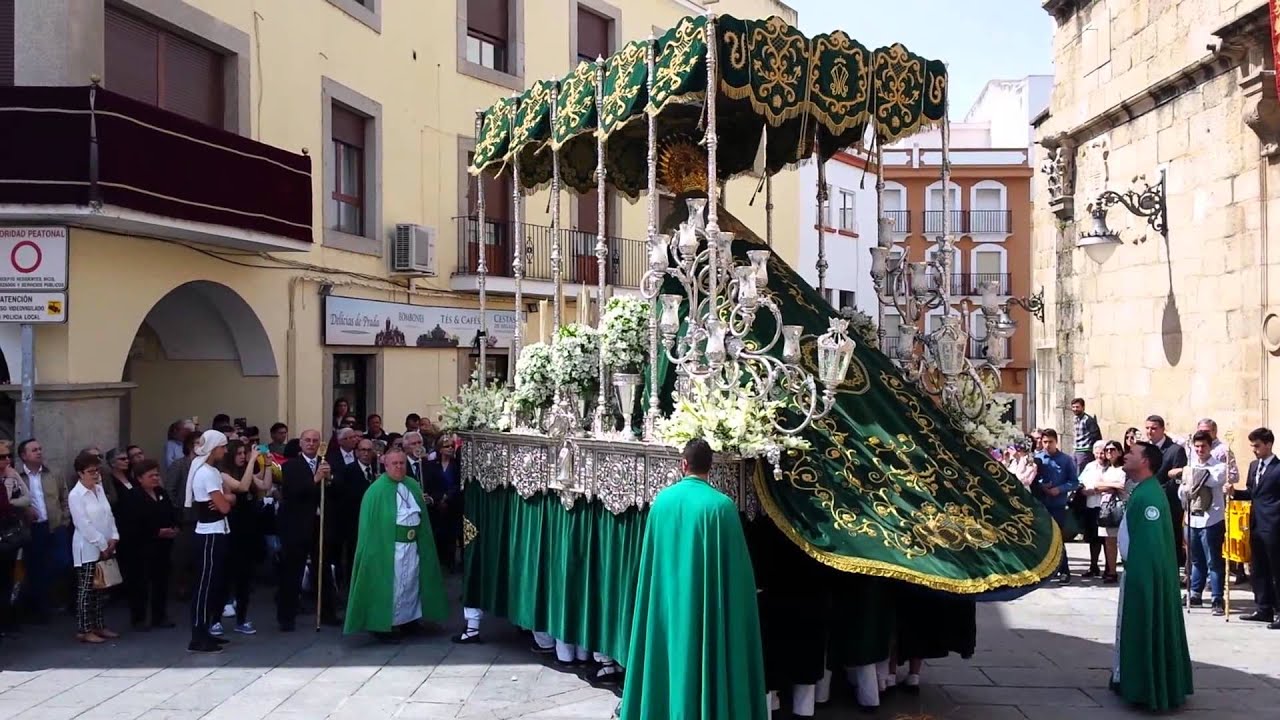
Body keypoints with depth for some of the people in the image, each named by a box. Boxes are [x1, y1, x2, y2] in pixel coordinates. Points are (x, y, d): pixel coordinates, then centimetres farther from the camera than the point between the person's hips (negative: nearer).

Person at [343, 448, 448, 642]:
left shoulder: (413, 486, 9)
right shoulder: (377, 490, -8)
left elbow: (422, 514, 12)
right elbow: (371, 522, -11)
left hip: (412, 545, 6)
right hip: (388, 545, -6)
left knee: (410, 582, 12)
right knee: (389, 584, -1)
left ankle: (407, 618, 24)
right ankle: (383, 624, 7)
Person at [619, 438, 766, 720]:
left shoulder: (662, 500, -2)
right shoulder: (721, 506, -15)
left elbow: (652, 558, 8)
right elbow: (736, 567, -10)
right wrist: (738, 607, 2)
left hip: (668, 601, 4)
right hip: (707, 606, -4)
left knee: (672, 661, 17)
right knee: (707, 668, 6)